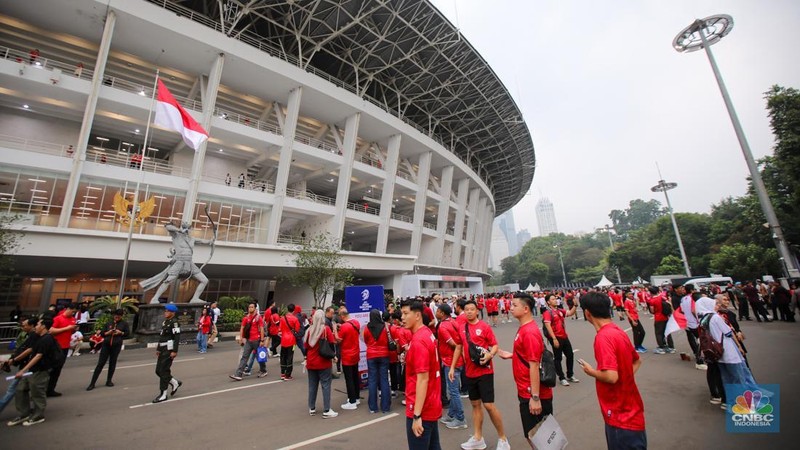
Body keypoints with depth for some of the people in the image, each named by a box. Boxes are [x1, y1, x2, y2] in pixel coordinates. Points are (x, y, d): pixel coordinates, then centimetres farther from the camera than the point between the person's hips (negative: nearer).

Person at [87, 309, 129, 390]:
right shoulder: (109, 323, 5)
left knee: (112, 363, 9)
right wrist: (108, 332, -14)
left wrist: (120, 332, -13)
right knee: (100, 363, 0)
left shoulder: (124, 324, 2)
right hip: (106, 345, 1)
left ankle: (109, 381, 21)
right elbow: (102, 333, 6)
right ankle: (92, 383, 9)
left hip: (116, 346, 0)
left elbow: (128, 333, 4)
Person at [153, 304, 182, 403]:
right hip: (163, 350, 9)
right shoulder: (165, 322, 15)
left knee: (163, 371, -4)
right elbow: (161, 336, 22)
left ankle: (163, 395, 7)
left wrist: (174, 351, -23)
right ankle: (175, 383, 28)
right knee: (158, 371, 12)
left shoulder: (174, 322, -15)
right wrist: (158, 348, 20)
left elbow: (177, 337, -21)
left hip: (169, 350, -9)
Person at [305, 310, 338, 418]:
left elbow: (306, 347, 7)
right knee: (325, 386, 2)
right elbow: (332, 344, -11)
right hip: (324, 362, -4)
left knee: (312, 386, 16)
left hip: (311, 362, 5)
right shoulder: (326, 329, -13)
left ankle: (312, 409, 26)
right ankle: (326, 411, 5)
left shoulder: (309, 330, -1)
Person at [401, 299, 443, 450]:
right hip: (431, 404, 9)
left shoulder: (418, 341, -24)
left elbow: (423, 379, -26)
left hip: (421, 409, -9)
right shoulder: (427, 333, 4)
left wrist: (417, 415, -23)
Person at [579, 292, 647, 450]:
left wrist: (591, 371, -12)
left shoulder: (603, 337, -26)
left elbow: (611, 376, -30)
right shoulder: (618, 332, 3)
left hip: (621, 416, -9)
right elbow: (636, 361, 18)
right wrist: (625, 379, 11)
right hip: (629, 411, 9)